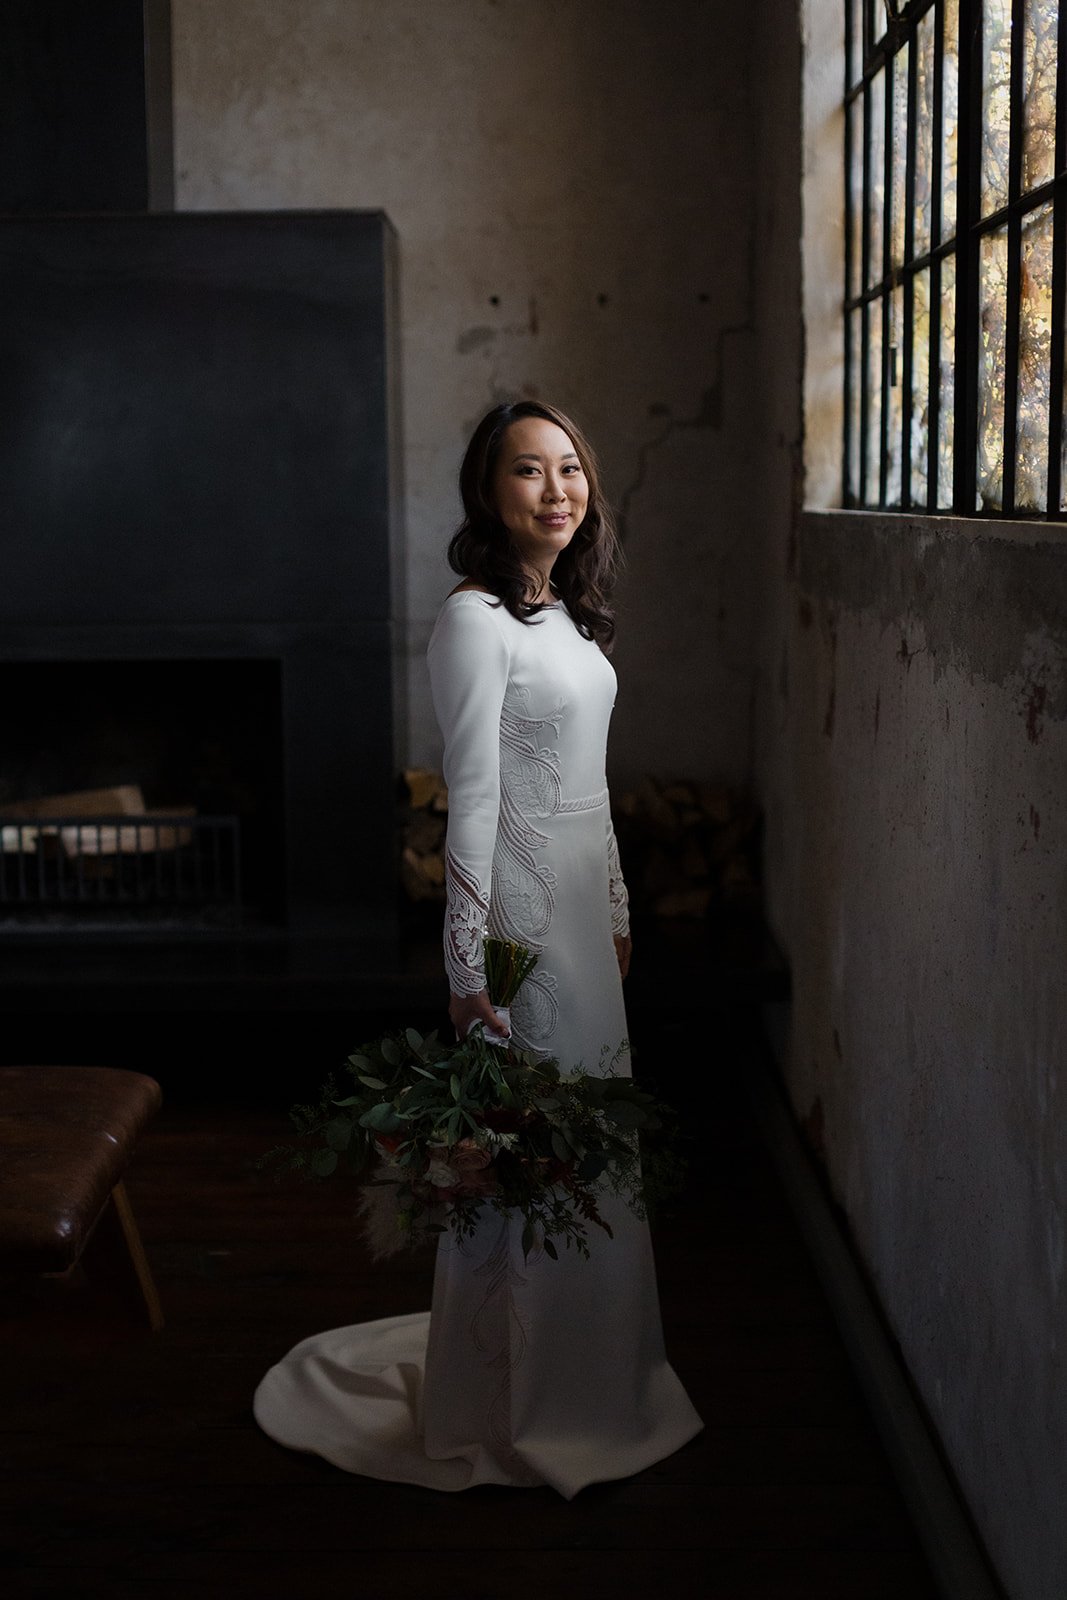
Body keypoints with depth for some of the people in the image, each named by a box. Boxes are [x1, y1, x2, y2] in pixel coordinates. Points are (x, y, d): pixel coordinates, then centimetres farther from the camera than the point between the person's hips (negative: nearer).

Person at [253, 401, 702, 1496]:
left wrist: (617, 909, 18)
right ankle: (513, 1411, 16)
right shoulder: (474, 621, -15)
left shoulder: (568, 614, 11)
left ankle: (586, 1377, 33)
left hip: (584, 905, 9)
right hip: (520, 910, -9)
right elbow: (473, 801, -18)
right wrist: (472, 968, -18)